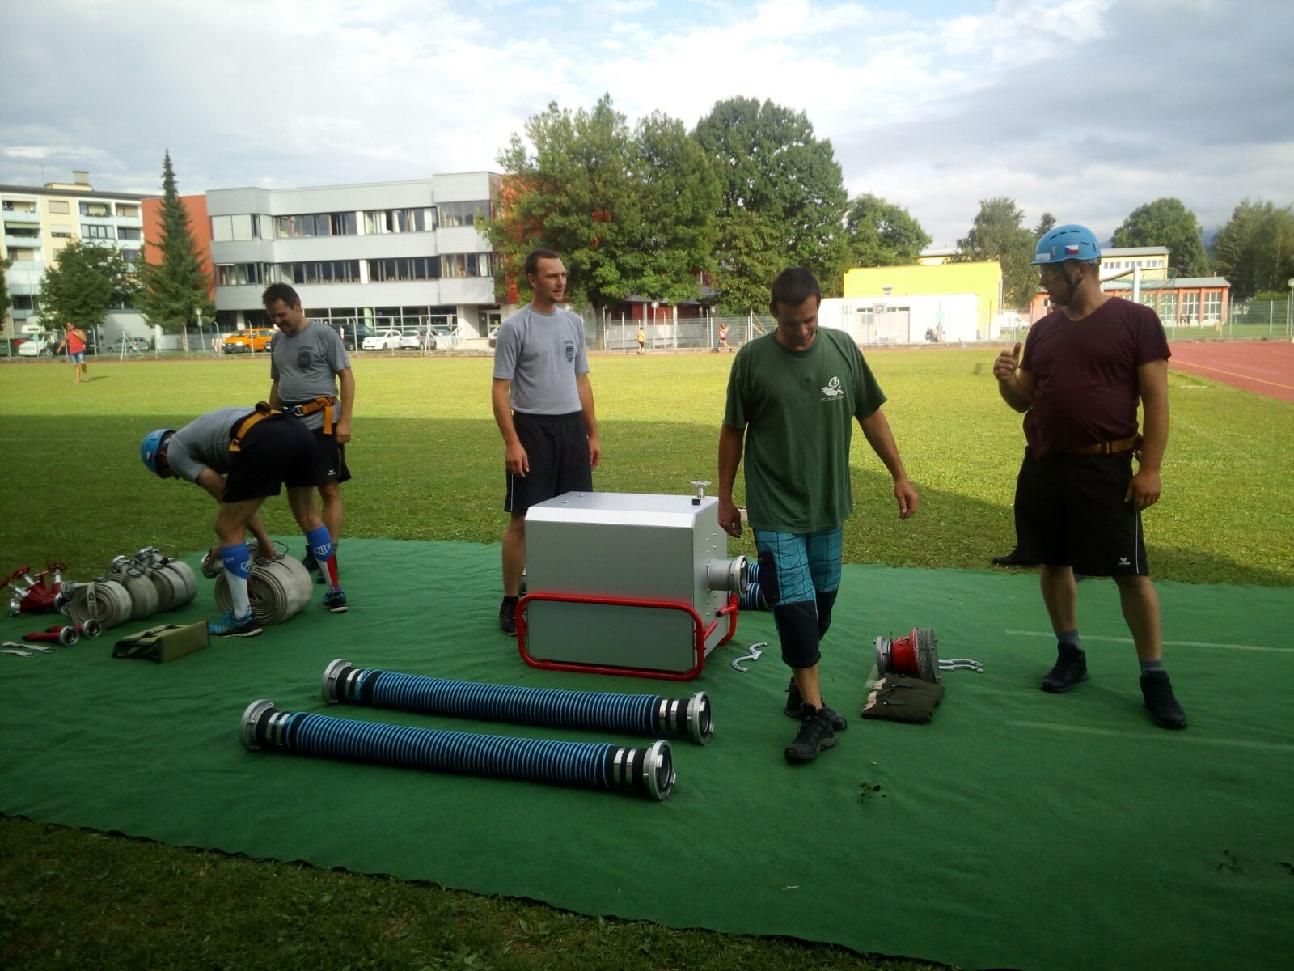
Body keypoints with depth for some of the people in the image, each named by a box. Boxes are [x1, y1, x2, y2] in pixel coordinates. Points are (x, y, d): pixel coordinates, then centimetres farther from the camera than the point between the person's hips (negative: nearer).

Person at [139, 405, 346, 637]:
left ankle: (242, 618, 10)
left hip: (262, 443, -8)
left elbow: (224, 494, 11)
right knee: (308, 516, 27)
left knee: (228, 529, 7)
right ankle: (335, 593, 36)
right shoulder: (200, 430, 40)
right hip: (300, 431, 8)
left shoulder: (175, 451, 18)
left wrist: (262, 539, 17)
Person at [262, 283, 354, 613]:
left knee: (329, 489, -5)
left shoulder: (324, 335, -4)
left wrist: (344, 421, -13)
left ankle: (331, 557, -1)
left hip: (321, 423, -6)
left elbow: (346, 377, -6)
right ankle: (314, 552, 18)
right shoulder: (277, 341, 15)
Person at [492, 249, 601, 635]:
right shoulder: (514, 327, -8)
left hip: (572, 427, 6)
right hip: (533, 428, -6)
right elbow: (500, 389, -11)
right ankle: (511, 601, 7)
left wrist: (592, 433, 11)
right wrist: (511, 442, -19)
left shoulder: (574, 323, 11)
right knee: (523, 519, -3)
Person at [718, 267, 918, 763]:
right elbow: (733, 431, 0)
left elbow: (870, 416, 8)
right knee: (794, 604, -7)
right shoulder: (752, 359, -9)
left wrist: (899, 475, 7)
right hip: (776, 509, -3)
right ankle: (816, 712, 0)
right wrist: (725, 497, 4)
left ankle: (800, 685, 31)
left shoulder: (842, 348, -1)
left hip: (828, 503, 4)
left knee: (822, 600, 12)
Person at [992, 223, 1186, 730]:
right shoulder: (1044, 329, 10)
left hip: (1105, 469, -5)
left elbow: (1156, 398, -7)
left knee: (1131, 572, -1)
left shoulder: (1136, 320, -5)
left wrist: (1150, 468, -12)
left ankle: (1154, 677, 12)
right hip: (1042, 466, 5)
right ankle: (1070, 655, 29)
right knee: (1054, 563, 12)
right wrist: (1007, 380, -8)